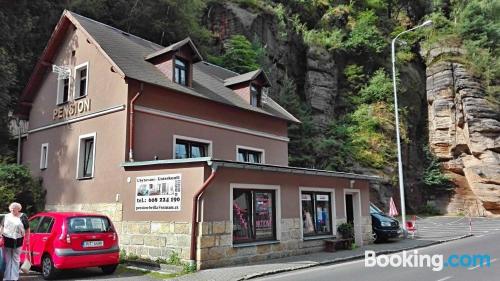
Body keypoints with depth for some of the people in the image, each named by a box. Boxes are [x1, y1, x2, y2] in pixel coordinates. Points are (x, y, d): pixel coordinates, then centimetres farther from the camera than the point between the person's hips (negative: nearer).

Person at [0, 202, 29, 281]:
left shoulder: (23, 217, -1)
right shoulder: (6, 216, 9)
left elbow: (27, 229, 1)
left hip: (17, 241, -3)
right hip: (7, 240, 3)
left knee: (15, 260, 6)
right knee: (7, 260, 8)